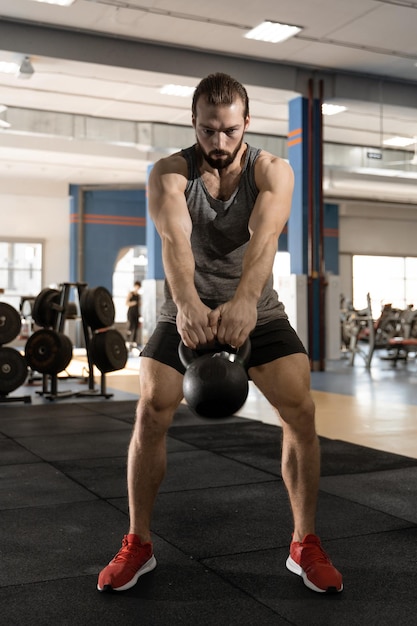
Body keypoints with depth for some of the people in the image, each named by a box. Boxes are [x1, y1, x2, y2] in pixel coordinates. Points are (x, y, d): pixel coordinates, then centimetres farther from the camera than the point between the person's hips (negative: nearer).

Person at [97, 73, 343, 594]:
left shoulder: (272, 171, -14)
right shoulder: (170, 172, -14)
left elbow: (265, 234, -34)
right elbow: (174, 237, -34)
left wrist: (245, 300, -54)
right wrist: (186, 303, -55)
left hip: (257, 311, 1)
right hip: (187, 311, 0)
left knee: (300, 411, -14)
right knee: (151, 410, -16)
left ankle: (305, 544, 4)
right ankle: (138, 543, 3)